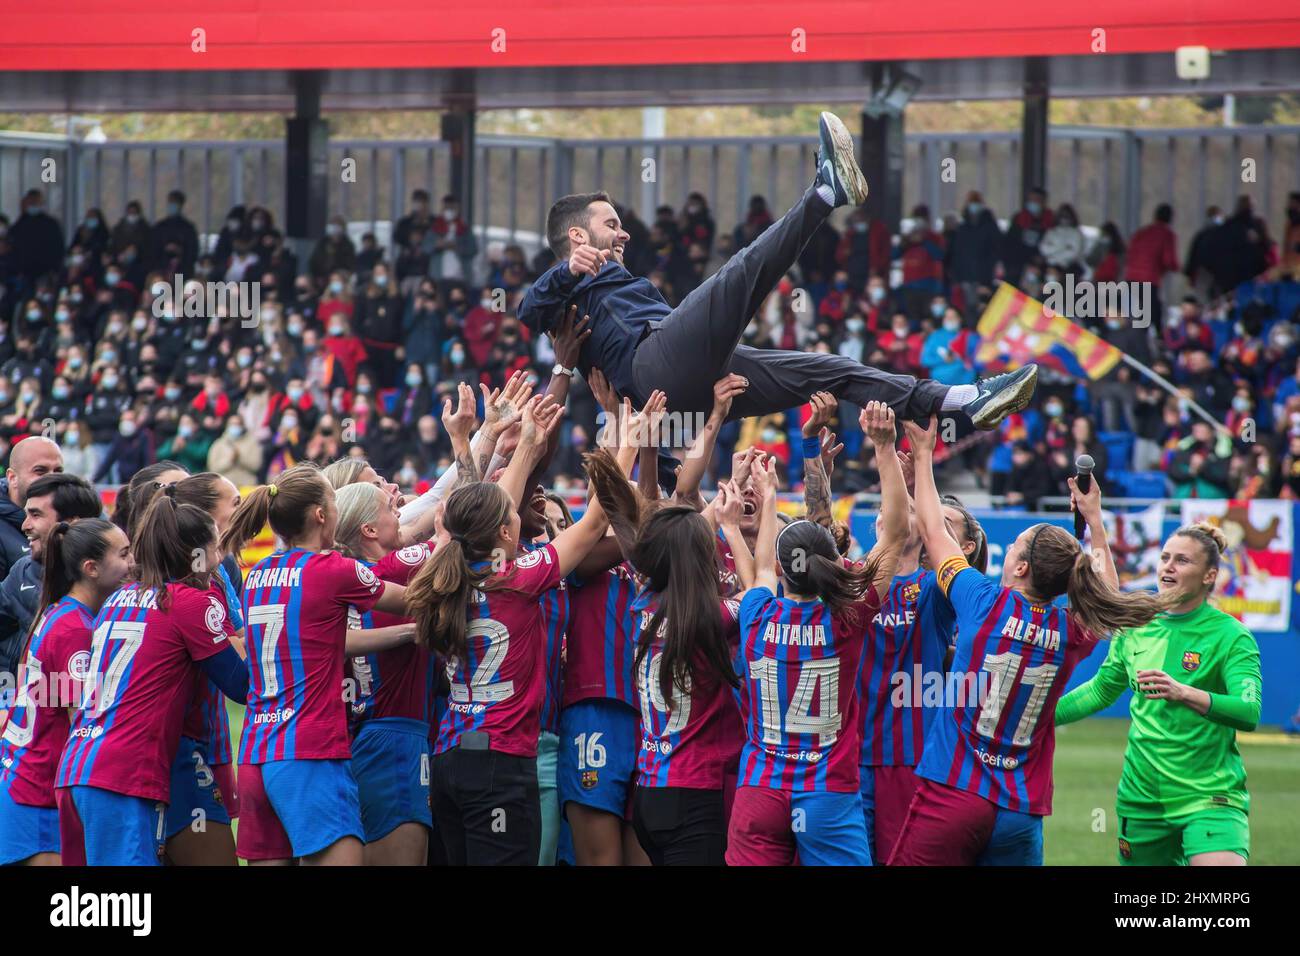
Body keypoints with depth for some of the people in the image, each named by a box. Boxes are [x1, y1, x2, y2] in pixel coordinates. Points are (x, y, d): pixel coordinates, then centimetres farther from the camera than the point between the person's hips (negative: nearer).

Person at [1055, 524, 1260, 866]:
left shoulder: (1230, 635, -9)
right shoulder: (1136, 627, 7)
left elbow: (1249, 713, -23)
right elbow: (1102, 689, 25)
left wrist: (1185, 694, -38)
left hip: (1210, 797, -5)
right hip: (1141, 797, 5)